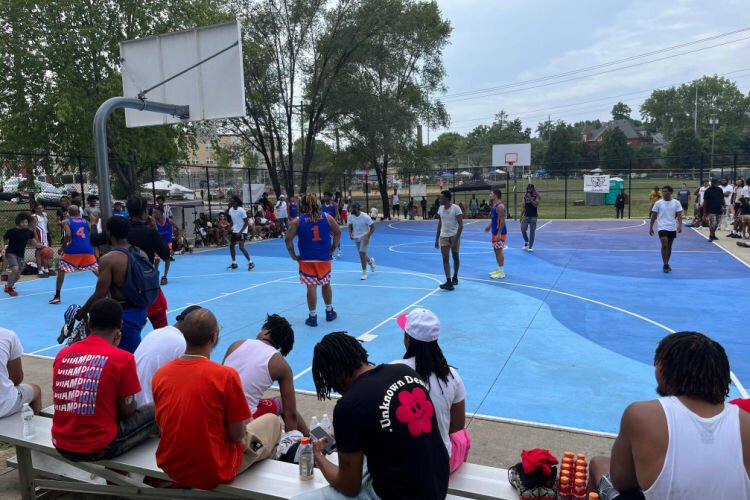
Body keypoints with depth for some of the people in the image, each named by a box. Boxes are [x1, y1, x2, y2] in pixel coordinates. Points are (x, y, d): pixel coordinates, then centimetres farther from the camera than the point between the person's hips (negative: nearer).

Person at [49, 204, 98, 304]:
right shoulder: (86, 221, 16)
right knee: (97, 270, 16)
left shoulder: (66, 221, 6)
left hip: (73, 249, -3)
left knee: (61, 270, 8)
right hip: (87, 249, 3)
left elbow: (68, 235, -11)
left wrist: (62, 247, 2)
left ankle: (57, 296, 2)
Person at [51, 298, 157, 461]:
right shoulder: (122, 358, -15)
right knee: (154, 411, 11)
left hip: (62, 445, 6)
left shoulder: (62, 354, 1)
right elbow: (126, 410, -6)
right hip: (97, 448, -6)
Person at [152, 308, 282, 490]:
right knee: (272, 421, 19)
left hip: (171, 468, 6)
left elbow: (163, 424, 6)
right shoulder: (226, 375, -23)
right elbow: (236, 434, -17)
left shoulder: (160, 374, -7)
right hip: (214, 473, -6)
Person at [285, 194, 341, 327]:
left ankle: (313, 317, 7)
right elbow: (338, 232, 4)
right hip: (324, 257, 2)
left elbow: (288, 239, -9)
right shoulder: (327, 217, 1)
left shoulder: (297, 221, -3)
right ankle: (329, 312, 31)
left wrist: (293, 255, 1)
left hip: (307, 259, -2)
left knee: (311, 287, 3)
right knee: (326, 285, 18)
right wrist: (332, 249, 12)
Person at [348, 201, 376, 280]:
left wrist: (368, 237, -22)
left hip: (364, 237, -5)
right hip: (356, 238, 6)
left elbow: (372, 227, -14)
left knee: (362, 253, -15)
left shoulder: (365, 217, -22)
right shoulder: (351, 217, -7)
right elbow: (350, 226, 11)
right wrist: (350, 234, -6)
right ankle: (371, 261, 47)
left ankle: (364, 272, -2)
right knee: (362, 254, 14)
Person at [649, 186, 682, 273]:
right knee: (664, 245, -14)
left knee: (669, 246, 10)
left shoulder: (676, 203, 0)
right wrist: (651, 227, 3)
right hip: (662, 227, -2)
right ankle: (665, 265, -5)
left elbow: (679, 215, -1)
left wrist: (680, 225, -16)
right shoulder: (658, 203, -1)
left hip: (672, 228, 2)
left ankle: (666, 264, 23)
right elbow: (654, 216, 4)